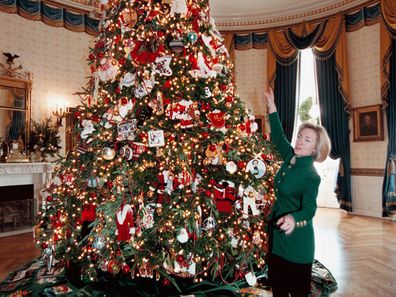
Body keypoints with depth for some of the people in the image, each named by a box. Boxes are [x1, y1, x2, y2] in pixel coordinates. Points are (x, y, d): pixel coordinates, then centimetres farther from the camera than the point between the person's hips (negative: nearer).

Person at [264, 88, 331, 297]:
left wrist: (292, 219, -48)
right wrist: (271, 105, 9)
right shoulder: (290, 157, -1)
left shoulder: (311, 177, -20)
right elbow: (278, 136, 11)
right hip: (277, 231, 7)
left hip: (296, 238, -7)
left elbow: (309, 210, -25)